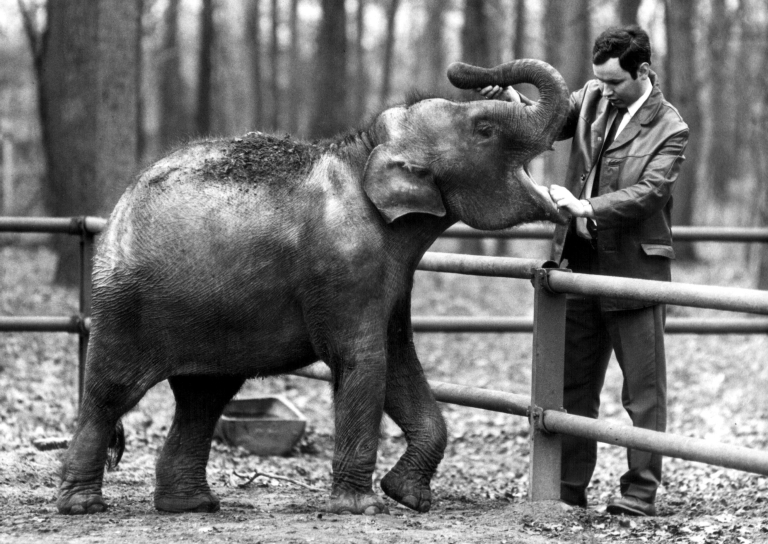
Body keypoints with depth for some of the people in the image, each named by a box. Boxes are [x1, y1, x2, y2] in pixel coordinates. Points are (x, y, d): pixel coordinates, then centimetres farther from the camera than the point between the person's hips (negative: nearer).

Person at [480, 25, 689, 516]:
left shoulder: (669, 128, -9)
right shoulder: (594, 98, 6)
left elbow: (648, 193, -18)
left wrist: (586, 207, -28)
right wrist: (513, 101, -12)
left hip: (634, 268, -6)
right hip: (581, 263, 6)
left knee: (643, 388, 2)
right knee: (573, 384, 11)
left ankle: (642, 490, 7)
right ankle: (569, 487, 18)